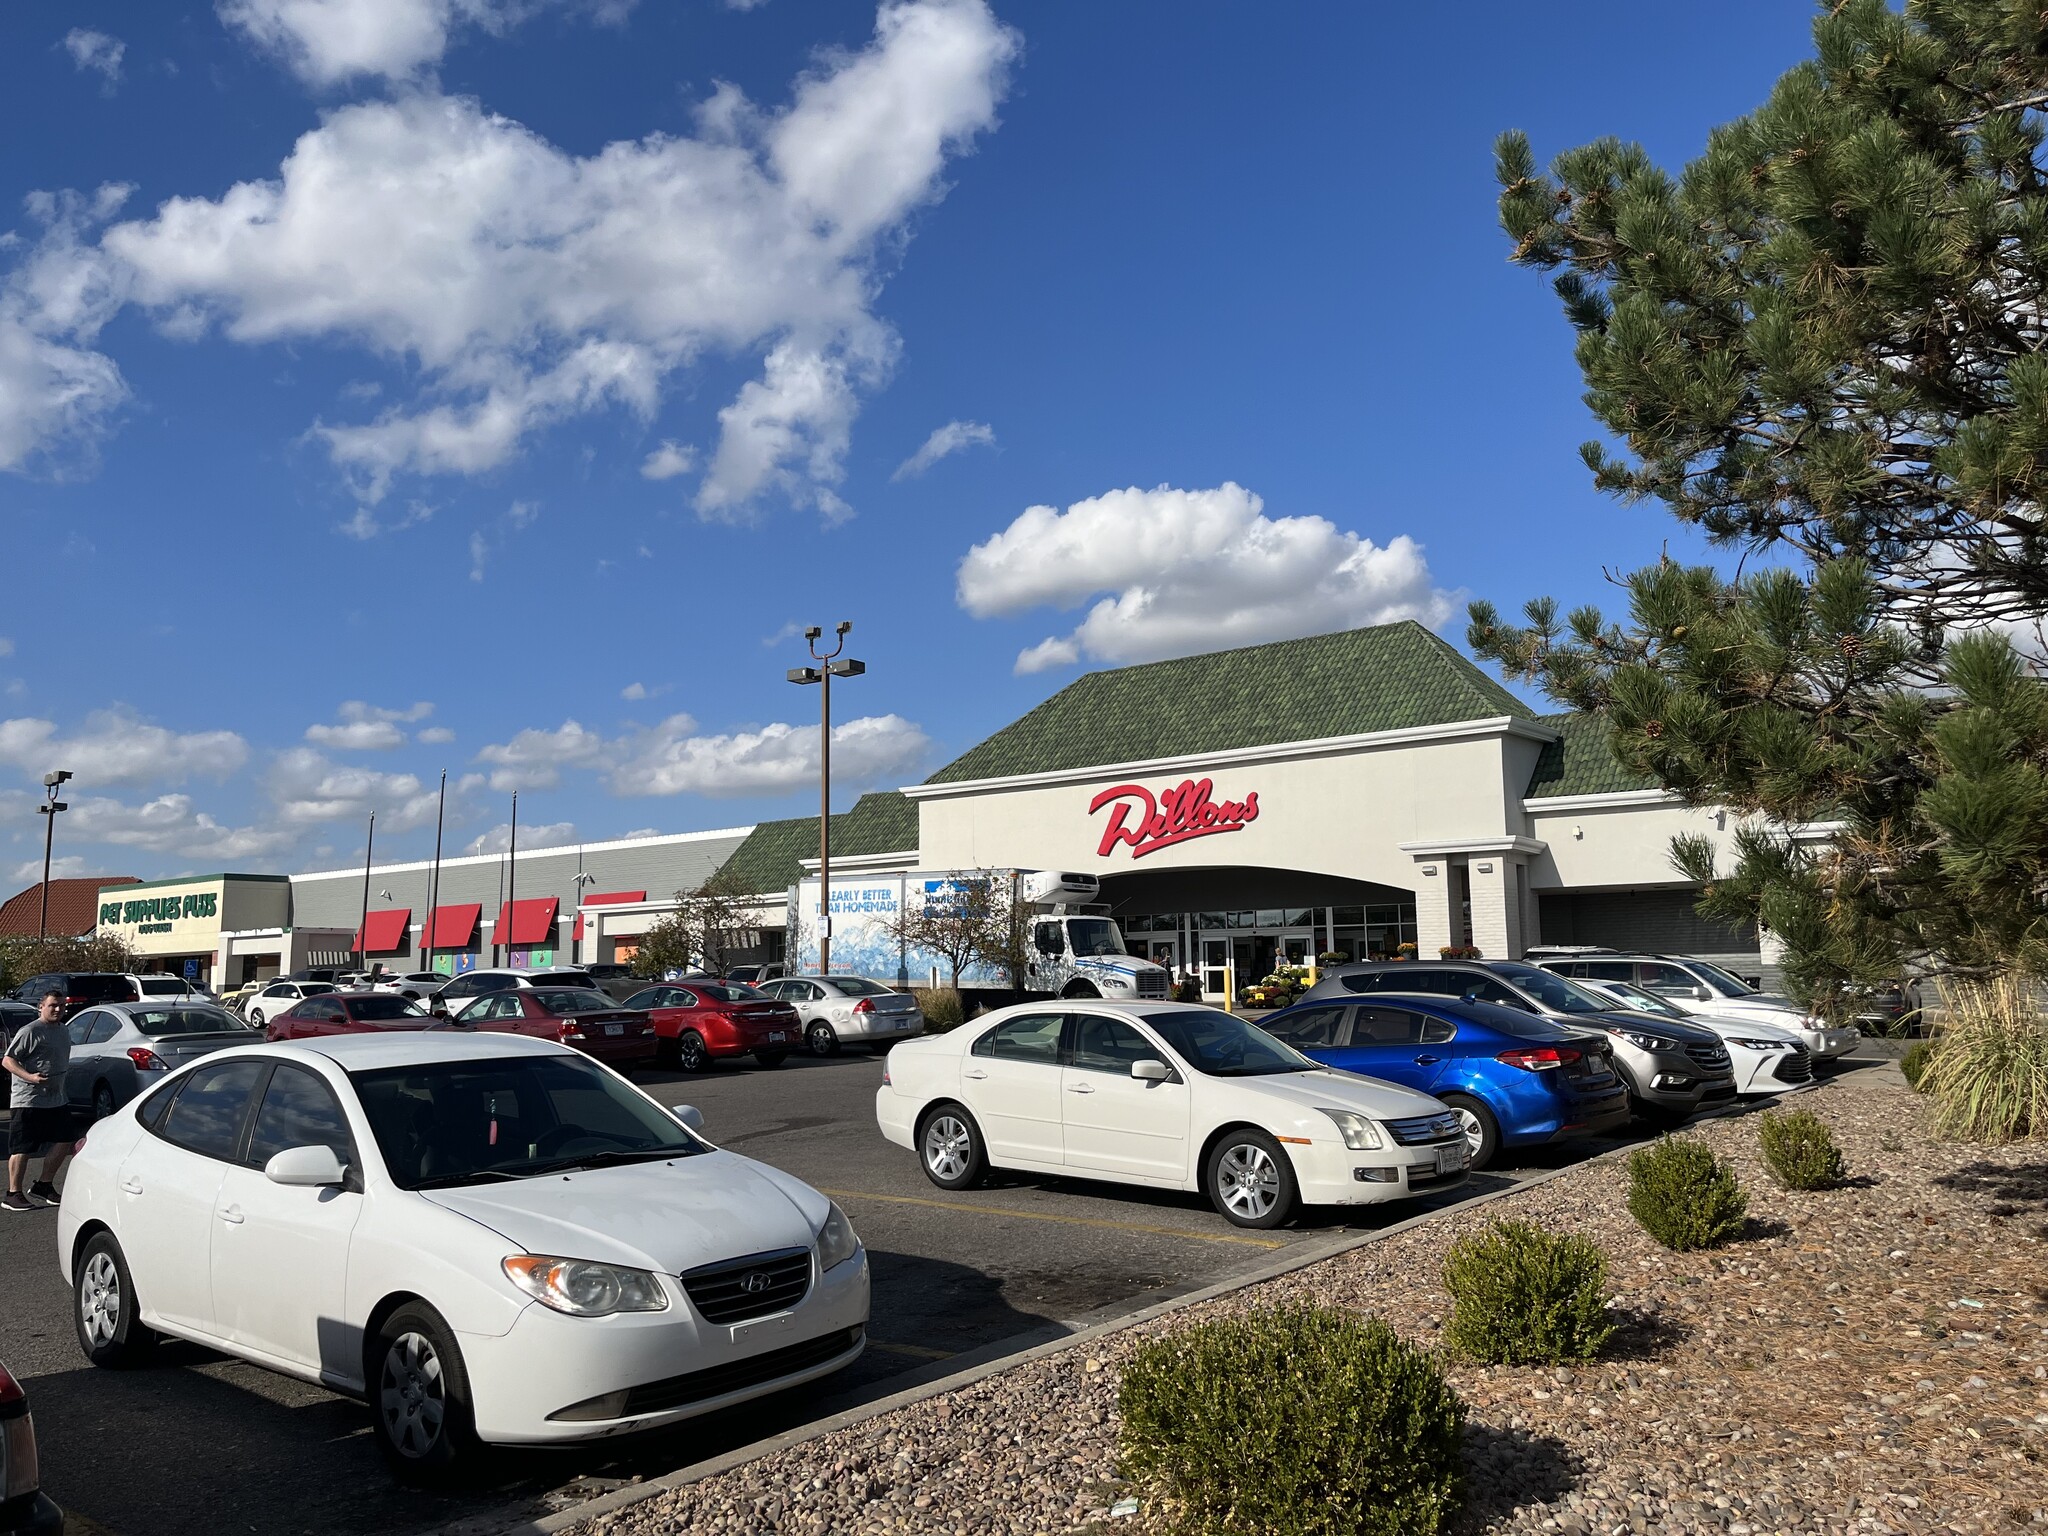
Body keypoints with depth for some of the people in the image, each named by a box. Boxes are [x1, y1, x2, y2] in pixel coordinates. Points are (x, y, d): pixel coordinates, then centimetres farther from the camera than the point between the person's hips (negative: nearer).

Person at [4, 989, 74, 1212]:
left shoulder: (64, 1032, 14)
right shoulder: (30, 1031, -12)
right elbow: (7, 1060, -15)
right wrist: (30, 1077, -28)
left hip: (56, 1100, 8)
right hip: (29, 1100, -8)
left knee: (63, 1143, 7)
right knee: (22, 1149, -2)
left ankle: (44, 1186, 20)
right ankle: (12, 1195, 7)